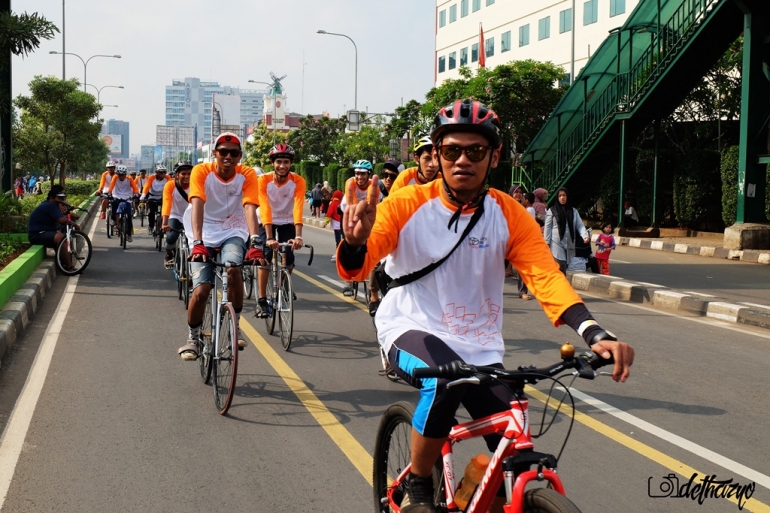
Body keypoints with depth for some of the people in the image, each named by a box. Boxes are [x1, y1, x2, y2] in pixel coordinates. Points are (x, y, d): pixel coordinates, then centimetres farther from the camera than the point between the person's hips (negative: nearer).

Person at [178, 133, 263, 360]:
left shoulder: (247, 175, -12)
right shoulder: (201, 171, -16)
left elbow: (250, 208, -24)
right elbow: (197, 206, -27)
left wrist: (255, 242, -39)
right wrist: (198, 242, -41)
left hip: (233, 233, 1)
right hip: (205, 235, -1)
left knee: (233, 269, -30)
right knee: (201, 290, -13)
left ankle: (235, 326, -11)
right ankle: (192, 338, 13)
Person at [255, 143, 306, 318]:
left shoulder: (298, 181, -23)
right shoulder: (264, 180, -25)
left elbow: (298, 208, -33)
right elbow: (265, 209, -33)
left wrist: (298, 236, -44)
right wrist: (269, 237, -43)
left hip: (287, 223, 1)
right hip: (267, 222, -1)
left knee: (289, 258, -12)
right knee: (265, 256, -18)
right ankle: (261, 300, -11)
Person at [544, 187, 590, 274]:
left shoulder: (573, 211, 11)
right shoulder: (552, 210, 1)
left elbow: (580, 225, 2)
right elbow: (548, 227, 1)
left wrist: (585, 236, -15)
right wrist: (547, 242, -4)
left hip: (569, 244, 4)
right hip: (556, 244, -4)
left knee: (564, 267, 8)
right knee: (561, 268, -15)